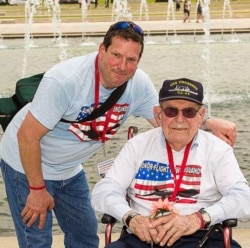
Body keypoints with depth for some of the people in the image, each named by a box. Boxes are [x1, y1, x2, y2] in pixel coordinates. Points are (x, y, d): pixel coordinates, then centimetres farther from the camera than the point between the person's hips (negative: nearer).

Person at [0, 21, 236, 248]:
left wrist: (209, 123, -24)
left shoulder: (139, 84, -16)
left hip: (69, 170, 6)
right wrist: (37, 189, -19)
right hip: (27, 164, -6)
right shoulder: (65, 80, -32)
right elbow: (28, 135, -25)